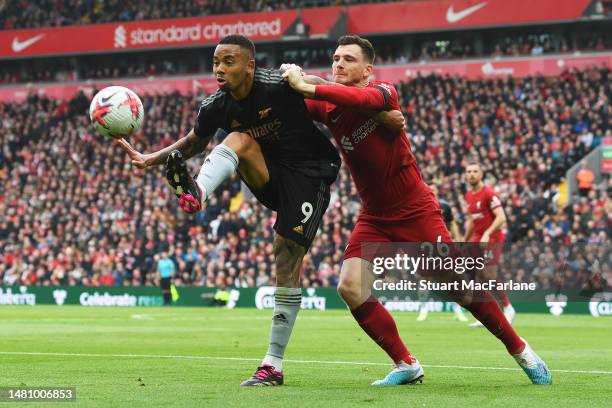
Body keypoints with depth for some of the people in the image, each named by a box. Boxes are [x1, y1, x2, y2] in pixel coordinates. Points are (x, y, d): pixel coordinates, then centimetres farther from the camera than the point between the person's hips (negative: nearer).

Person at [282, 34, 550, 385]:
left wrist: (308, 87, -41)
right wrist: (291, 81, -32)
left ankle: (519, 349, 19)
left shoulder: (385, 92, -14)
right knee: (350, 288, -14)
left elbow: (363, 98, -37)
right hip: (374, 218, 5)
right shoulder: (329, 109, 0)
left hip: (416, 211, -5)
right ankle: (406, 365, 0)